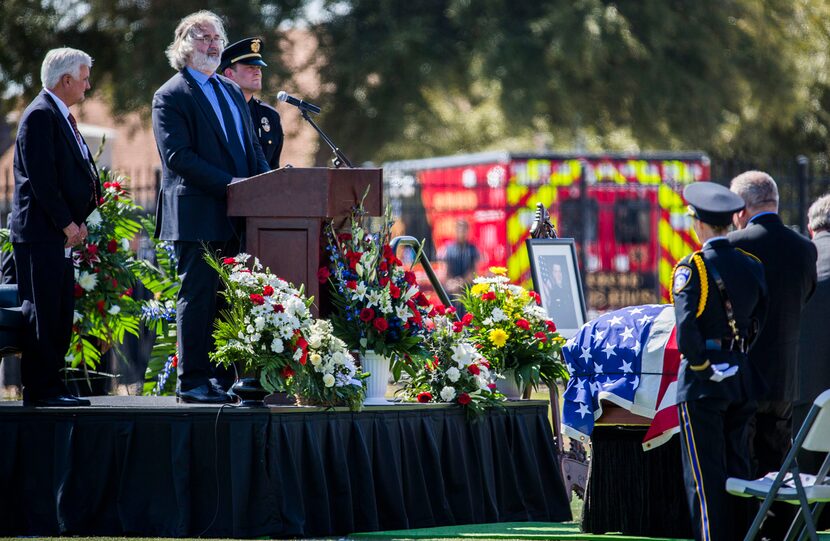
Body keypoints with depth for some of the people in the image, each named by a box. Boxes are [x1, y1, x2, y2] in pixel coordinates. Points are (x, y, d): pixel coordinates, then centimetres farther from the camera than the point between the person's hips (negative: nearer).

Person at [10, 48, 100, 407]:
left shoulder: (61, 117, 19)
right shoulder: (40, 115, -12)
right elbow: (42, 179, -18)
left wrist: (77, 222, 10)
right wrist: (67, 224, -16)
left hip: (59, 232, 10)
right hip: (40, 232, -10)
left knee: (60, 313, 10)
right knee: (42, 311, -8)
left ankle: (49, 384, 15)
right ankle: (40, 389, -6)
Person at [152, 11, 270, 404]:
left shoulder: (232, 92, 20)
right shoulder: (171, 97, -4)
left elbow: (253, 148, 21)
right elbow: (177, 156, -14)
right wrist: (228, 183, -20)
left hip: (237, 216, 7)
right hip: (198, 216, -7)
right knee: (199, 295, -5)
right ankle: (192, 381, -1)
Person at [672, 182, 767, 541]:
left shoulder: (692, 268, -11)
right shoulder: (752, 266, 5)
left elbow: (686, 326, -19)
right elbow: (762, 320, 6)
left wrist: (698, 363, -7)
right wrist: (743, 357, 11)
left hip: (703, 380, -6)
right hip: (744, 377, 6)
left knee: (704, 472, 0)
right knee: (738, 466, 13)